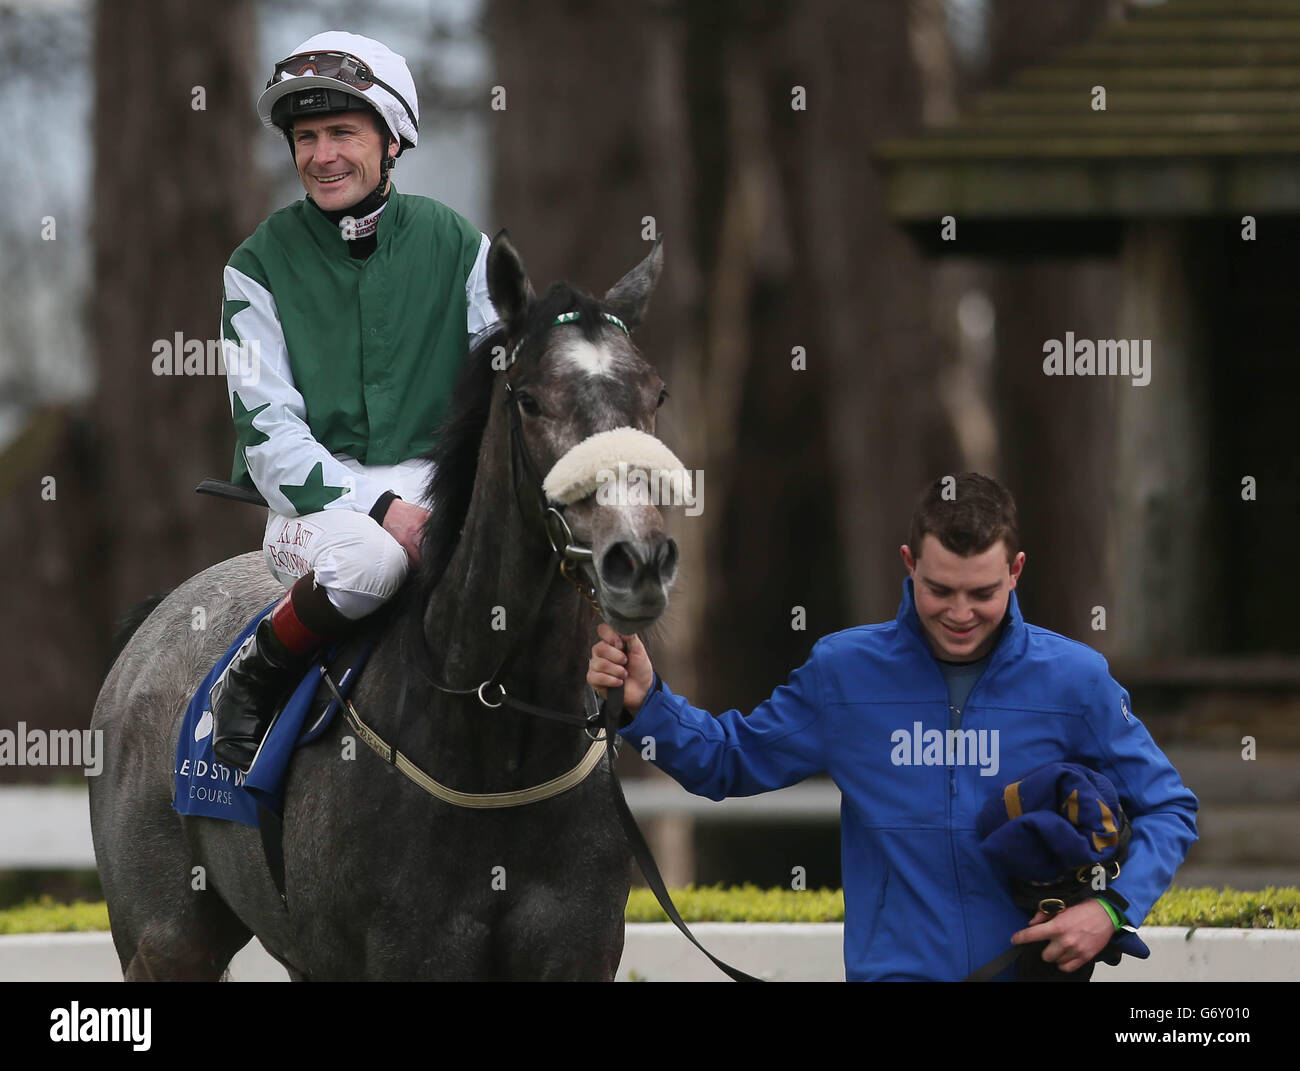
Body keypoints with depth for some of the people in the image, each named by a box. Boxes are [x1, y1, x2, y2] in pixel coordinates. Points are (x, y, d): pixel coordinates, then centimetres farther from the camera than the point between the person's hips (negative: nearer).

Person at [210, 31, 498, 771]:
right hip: (315, 501, -2)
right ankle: (250, 683, -12)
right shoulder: (262, 265, 2)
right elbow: (269, 430, -5)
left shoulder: (456, 245, 8)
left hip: (439, 486, 2)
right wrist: (377, 508, -20)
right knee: (367, 558, -38)